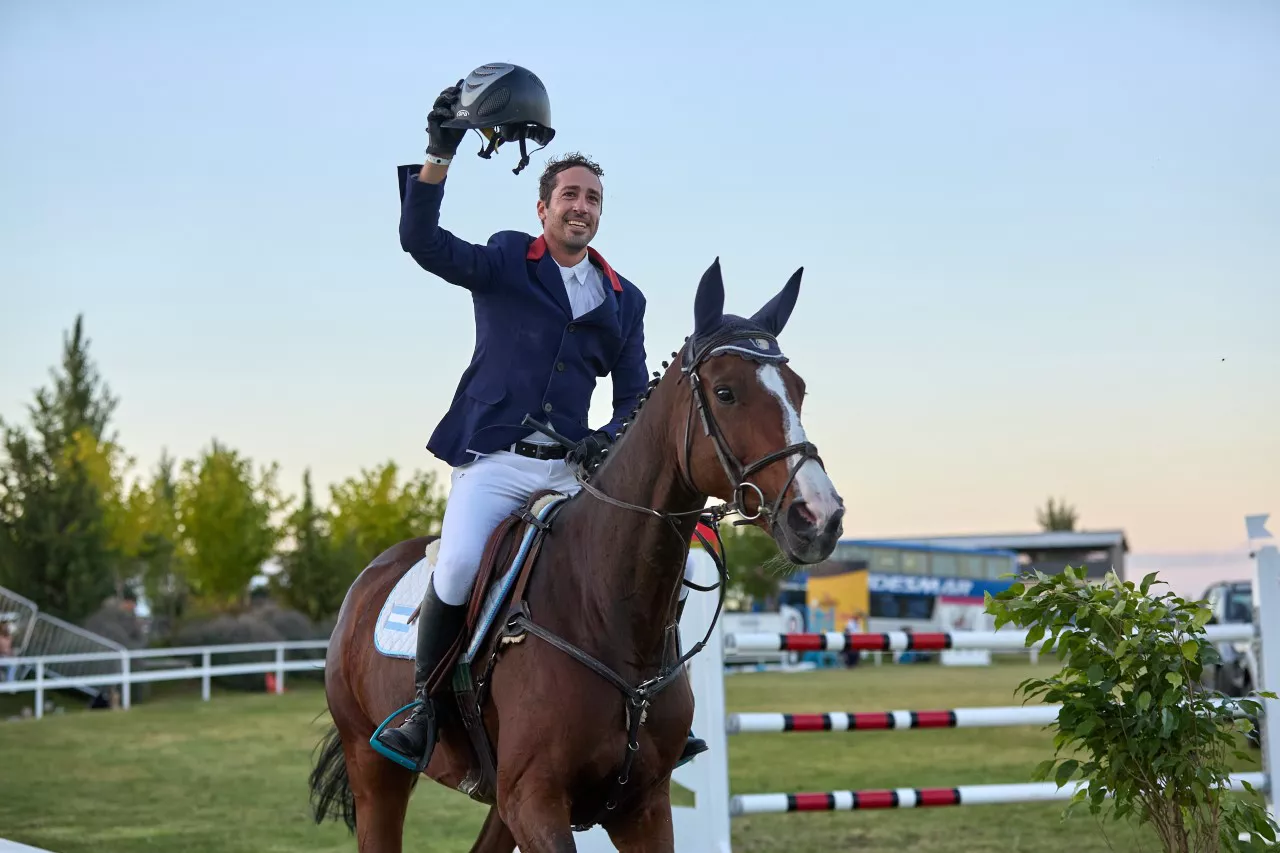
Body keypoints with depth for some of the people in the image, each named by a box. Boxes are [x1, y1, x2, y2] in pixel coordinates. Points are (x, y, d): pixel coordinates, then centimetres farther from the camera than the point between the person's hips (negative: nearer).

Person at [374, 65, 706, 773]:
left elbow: (635, 395, 16)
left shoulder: (623, 300, 17)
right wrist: (438, 156, -18)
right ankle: (422, 708, -8)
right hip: (494, 458, -3)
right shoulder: (505, 262, 8)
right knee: (458, 567, -29)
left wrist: (610, 442, -6)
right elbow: (422, 242, -7)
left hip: (574, 468, 4)